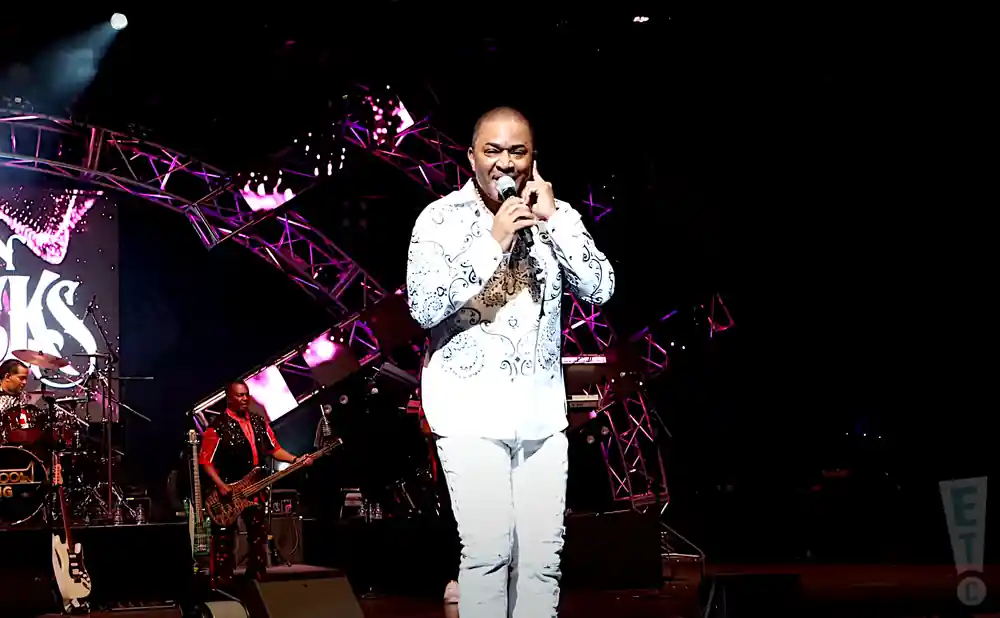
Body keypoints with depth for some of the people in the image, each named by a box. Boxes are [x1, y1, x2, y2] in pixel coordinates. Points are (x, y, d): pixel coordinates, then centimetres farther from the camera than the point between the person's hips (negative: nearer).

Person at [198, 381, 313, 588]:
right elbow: (206, 461, -11)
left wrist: (296, 460, 0)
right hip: (228, 494, -6)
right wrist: (221, 485, -22)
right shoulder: (218, 427, -10)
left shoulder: (260, 422, 10)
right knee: (224, 545, -3)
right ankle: (222, 588, 2)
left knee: (259, 539, 12)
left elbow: (274, 449, 15)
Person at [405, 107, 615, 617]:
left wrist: (553, 219, -9)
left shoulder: (556, 215, 7)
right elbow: (423, 308, -15)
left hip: (541, 408, 4)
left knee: (542, 553, 4)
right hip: (470, 409, -4)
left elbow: (599, 289, -3)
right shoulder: (441, 219, -4)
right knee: (487, 552, -8)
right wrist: (493, 242, -18)